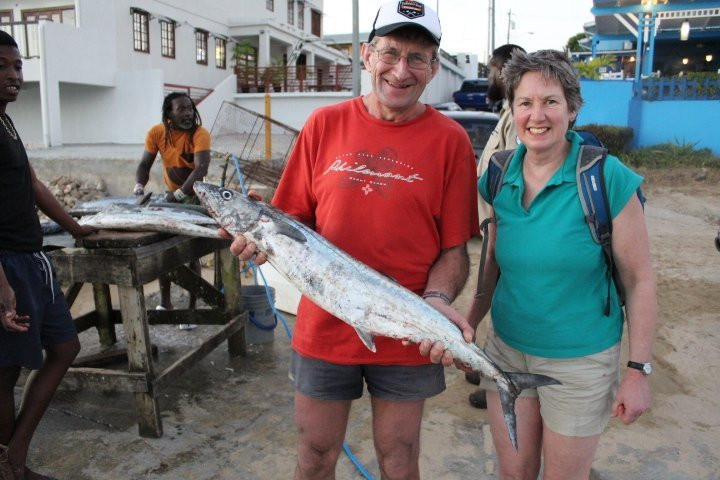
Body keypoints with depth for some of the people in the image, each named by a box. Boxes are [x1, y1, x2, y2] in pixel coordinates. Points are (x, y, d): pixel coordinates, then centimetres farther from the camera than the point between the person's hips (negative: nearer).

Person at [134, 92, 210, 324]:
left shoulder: (200, 133, -22)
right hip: (171, 194, 5)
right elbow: (145, 164, -4)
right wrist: (139, 186, -23)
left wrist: (180, 194, -43)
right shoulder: (156, 133, -8)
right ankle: (165, 301, 24)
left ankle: (192, 308, 6)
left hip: (195, 195, -4)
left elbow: (201, 168, -33)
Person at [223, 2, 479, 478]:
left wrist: (437, 302, -21)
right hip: (325, 327, 1)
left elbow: (454, 247, -4)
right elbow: (296, 216, 5)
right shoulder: (325, 124, 0)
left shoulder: (450, 139, -5)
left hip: (406, 337, -1)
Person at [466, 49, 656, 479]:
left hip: (580, 360, -3)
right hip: (506, 350, 4)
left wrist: (639, 370, -10)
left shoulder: (607, 178, -16)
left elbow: (639, 280, -10)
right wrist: (467, 326, 8)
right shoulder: (499, 179, -3)